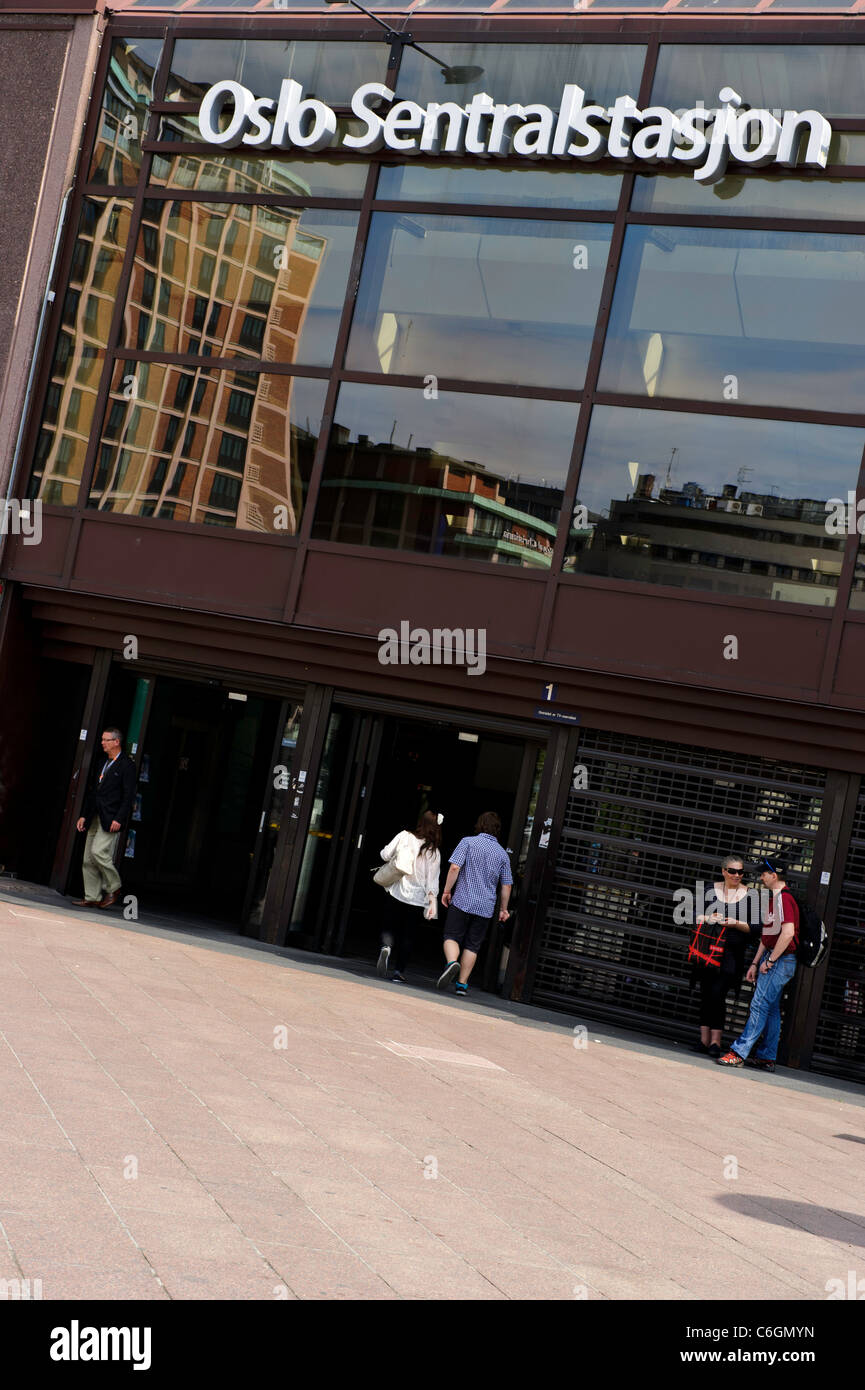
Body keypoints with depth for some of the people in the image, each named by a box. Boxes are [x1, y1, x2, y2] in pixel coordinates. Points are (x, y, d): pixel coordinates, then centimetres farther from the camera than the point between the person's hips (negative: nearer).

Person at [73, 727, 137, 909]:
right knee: (88, 859, 4)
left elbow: (129, 795, -11)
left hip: (110, 819, -8)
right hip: (94, 819, 8)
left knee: (99, 852, -18)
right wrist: (84, 815, 14)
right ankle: (92, 897, 10)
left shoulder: (126, 765, -6)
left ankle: (113, 888, 1)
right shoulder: (102, 764, 18)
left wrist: (119, 819, -18)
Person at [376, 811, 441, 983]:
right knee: (408, 935, 9)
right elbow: (432, 880, -5)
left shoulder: (404, 836, -3)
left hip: (396, 892, 0)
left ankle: (386, 946, -21)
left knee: (390, 926, 11)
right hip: (417, 896, 0)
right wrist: (432, 901, -4)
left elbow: (386, 854, -1)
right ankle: (399, 971, 4)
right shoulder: (434, 852, -2)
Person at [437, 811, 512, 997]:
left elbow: (454, 867, -12)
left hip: (462, 901, -3)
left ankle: (452, 962, -28)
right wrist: (503, 909, 20)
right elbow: (506, 885, 10)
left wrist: (447, 891, -4)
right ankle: (462, 984, 6)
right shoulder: (502, 854, 9)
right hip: (485, 907, 3)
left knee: (452, 937, 1)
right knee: (472, 946, 8)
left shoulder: (468, 842, -1)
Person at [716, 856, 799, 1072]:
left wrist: (769, 961, -20)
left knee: (759, 1005, -12)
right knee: (771, 1009, 11)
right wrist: (755, 963, 18)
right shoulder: (773, 898, 18)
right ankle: (767, 1058, 14)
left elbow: (788, 933, -25)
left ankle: (739, 1053, -15)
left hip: (781, 960, -10)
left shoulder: (784, 898, -16)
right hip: (773, 960, 10)